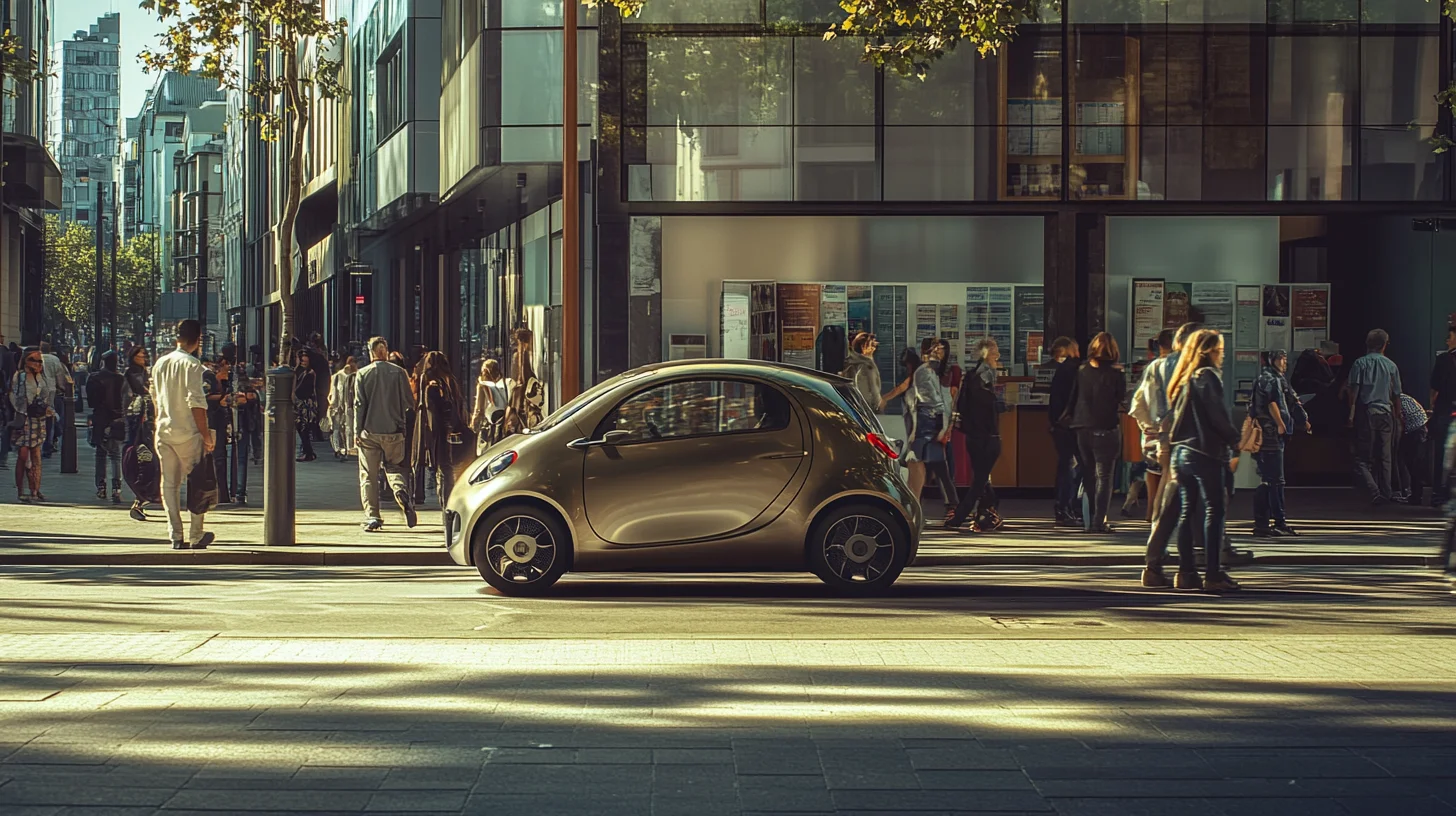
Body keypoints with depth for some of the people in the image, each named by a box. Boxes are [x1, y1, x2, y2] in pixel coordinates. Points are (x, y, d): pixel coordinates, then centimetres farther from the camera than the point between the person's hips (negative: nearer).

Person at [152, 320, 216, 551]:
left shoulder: (160, 363, 9)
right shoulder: (192, 364, -12)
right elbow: (196, 402, -17)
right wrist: (205, 434, -14)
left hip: (163, 430, 6)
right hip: (187, 432, -5)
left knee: (170, 484, 7)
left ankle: (176, 536, 4)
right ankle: (196, 536, 8)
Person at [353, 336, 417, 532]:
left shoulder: (362, 374, -2)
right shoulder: (399, 372, 0)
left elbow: (359, 405, -3)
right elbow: (409, 403, 2)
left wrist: (357, 432, 1)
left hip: (369, 432, -1)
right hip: (394, 431, 1)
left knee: (368, 476, 5)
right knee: (394, 468, 14)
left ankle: (372, 516, -1)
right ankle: (402, 493, -17)